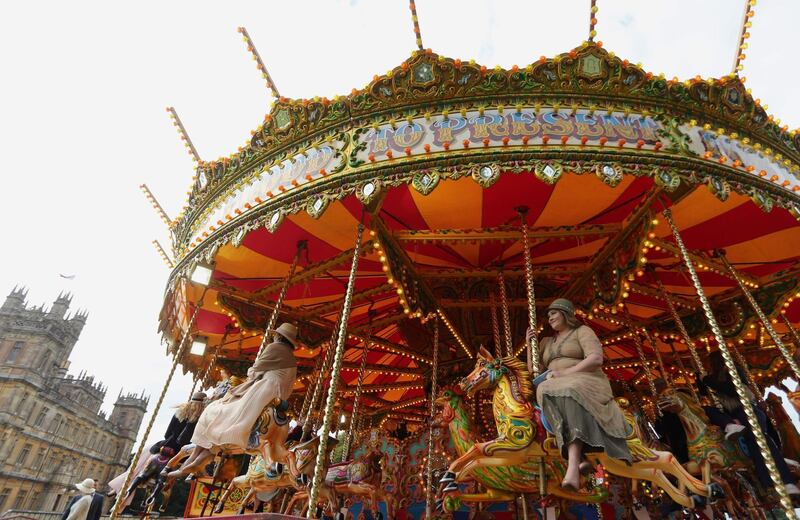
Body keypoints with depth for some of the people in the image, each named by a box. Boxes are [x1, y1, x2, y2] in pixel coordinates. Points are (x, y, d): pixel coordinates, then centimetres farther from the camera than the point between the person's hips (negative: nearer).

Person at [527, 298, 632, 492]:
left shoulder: (582, 331, 8)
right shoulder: (547, 342, 25)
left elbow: (596, 359, -10)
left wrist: (566, 373, -16)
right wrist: (530, 344, 13)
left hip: (585, 385, -4)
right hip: (554, 388, 5)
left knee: (569, 394, -40)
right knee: (546, 392, -33)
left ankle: (573, 467, -51)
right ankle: (581, 456, -38)